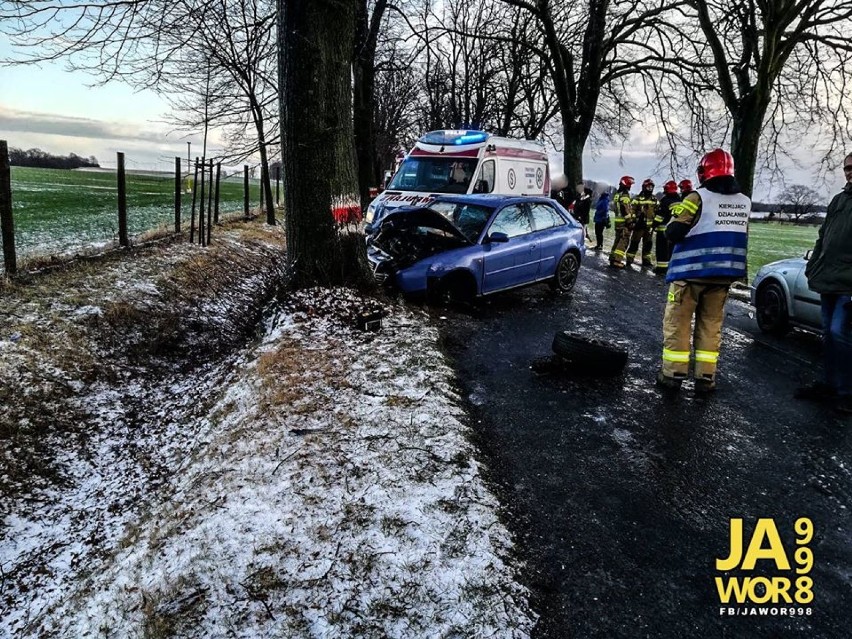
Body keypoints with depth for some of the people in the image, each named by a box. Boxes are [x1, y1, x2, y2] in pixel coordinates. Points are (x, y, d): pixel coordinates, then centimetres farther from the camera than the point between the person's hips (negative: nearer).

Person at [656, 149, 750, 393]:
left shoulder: (699, 197, -13)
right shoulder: (744, 202, 7)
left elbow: (673, 233, -14)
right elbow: (740, 237, 15)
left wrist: (677, 214, 4)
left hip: (691, 271, -5)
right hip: (723, 274, 5)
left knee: (677, 323, 5)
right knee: (711, 325, 13)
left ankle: (673, 374, 8)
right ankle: (706, 378, 14)